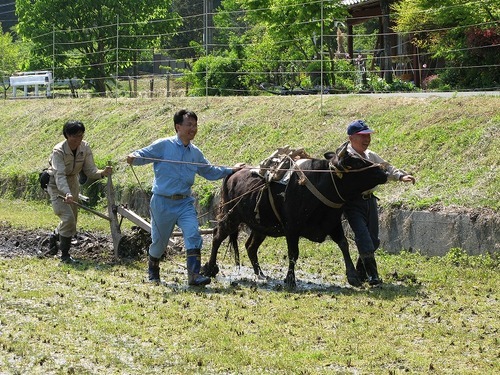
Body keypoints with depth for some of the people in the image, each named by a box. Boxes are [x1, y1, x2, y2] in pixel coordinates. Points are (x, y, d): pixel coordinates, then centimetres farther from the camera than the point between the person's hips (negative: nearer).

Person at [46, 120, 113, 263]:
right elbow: (60, 176, -38)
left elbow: (90, 170, -12)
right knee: (68, 218, -19)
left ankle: (54, 238, 42)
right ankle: (65, 255, -7)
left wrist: (102, 173, -34)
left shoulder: (85, 148, -12)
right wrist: (67, 194, -53)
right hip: (57, 185, -6)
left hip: (72, 182, 6)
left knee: (72, 220, 11)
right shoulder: (59, 151, -28)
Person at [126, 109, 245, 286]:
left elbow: (210, 172, 25)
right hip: (162, 203, -4)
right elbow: (143, 155, -5)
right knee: (159, 240, 10)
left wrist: (230, 170, 19)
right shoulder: (163, 145, -5)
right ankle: (152, 270, 37)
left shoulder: (195, 153, 11)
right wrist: (133, 158, -27)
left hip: (185, 202, 4)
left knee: (193, 235, -16)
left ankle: (194, 275, -18)